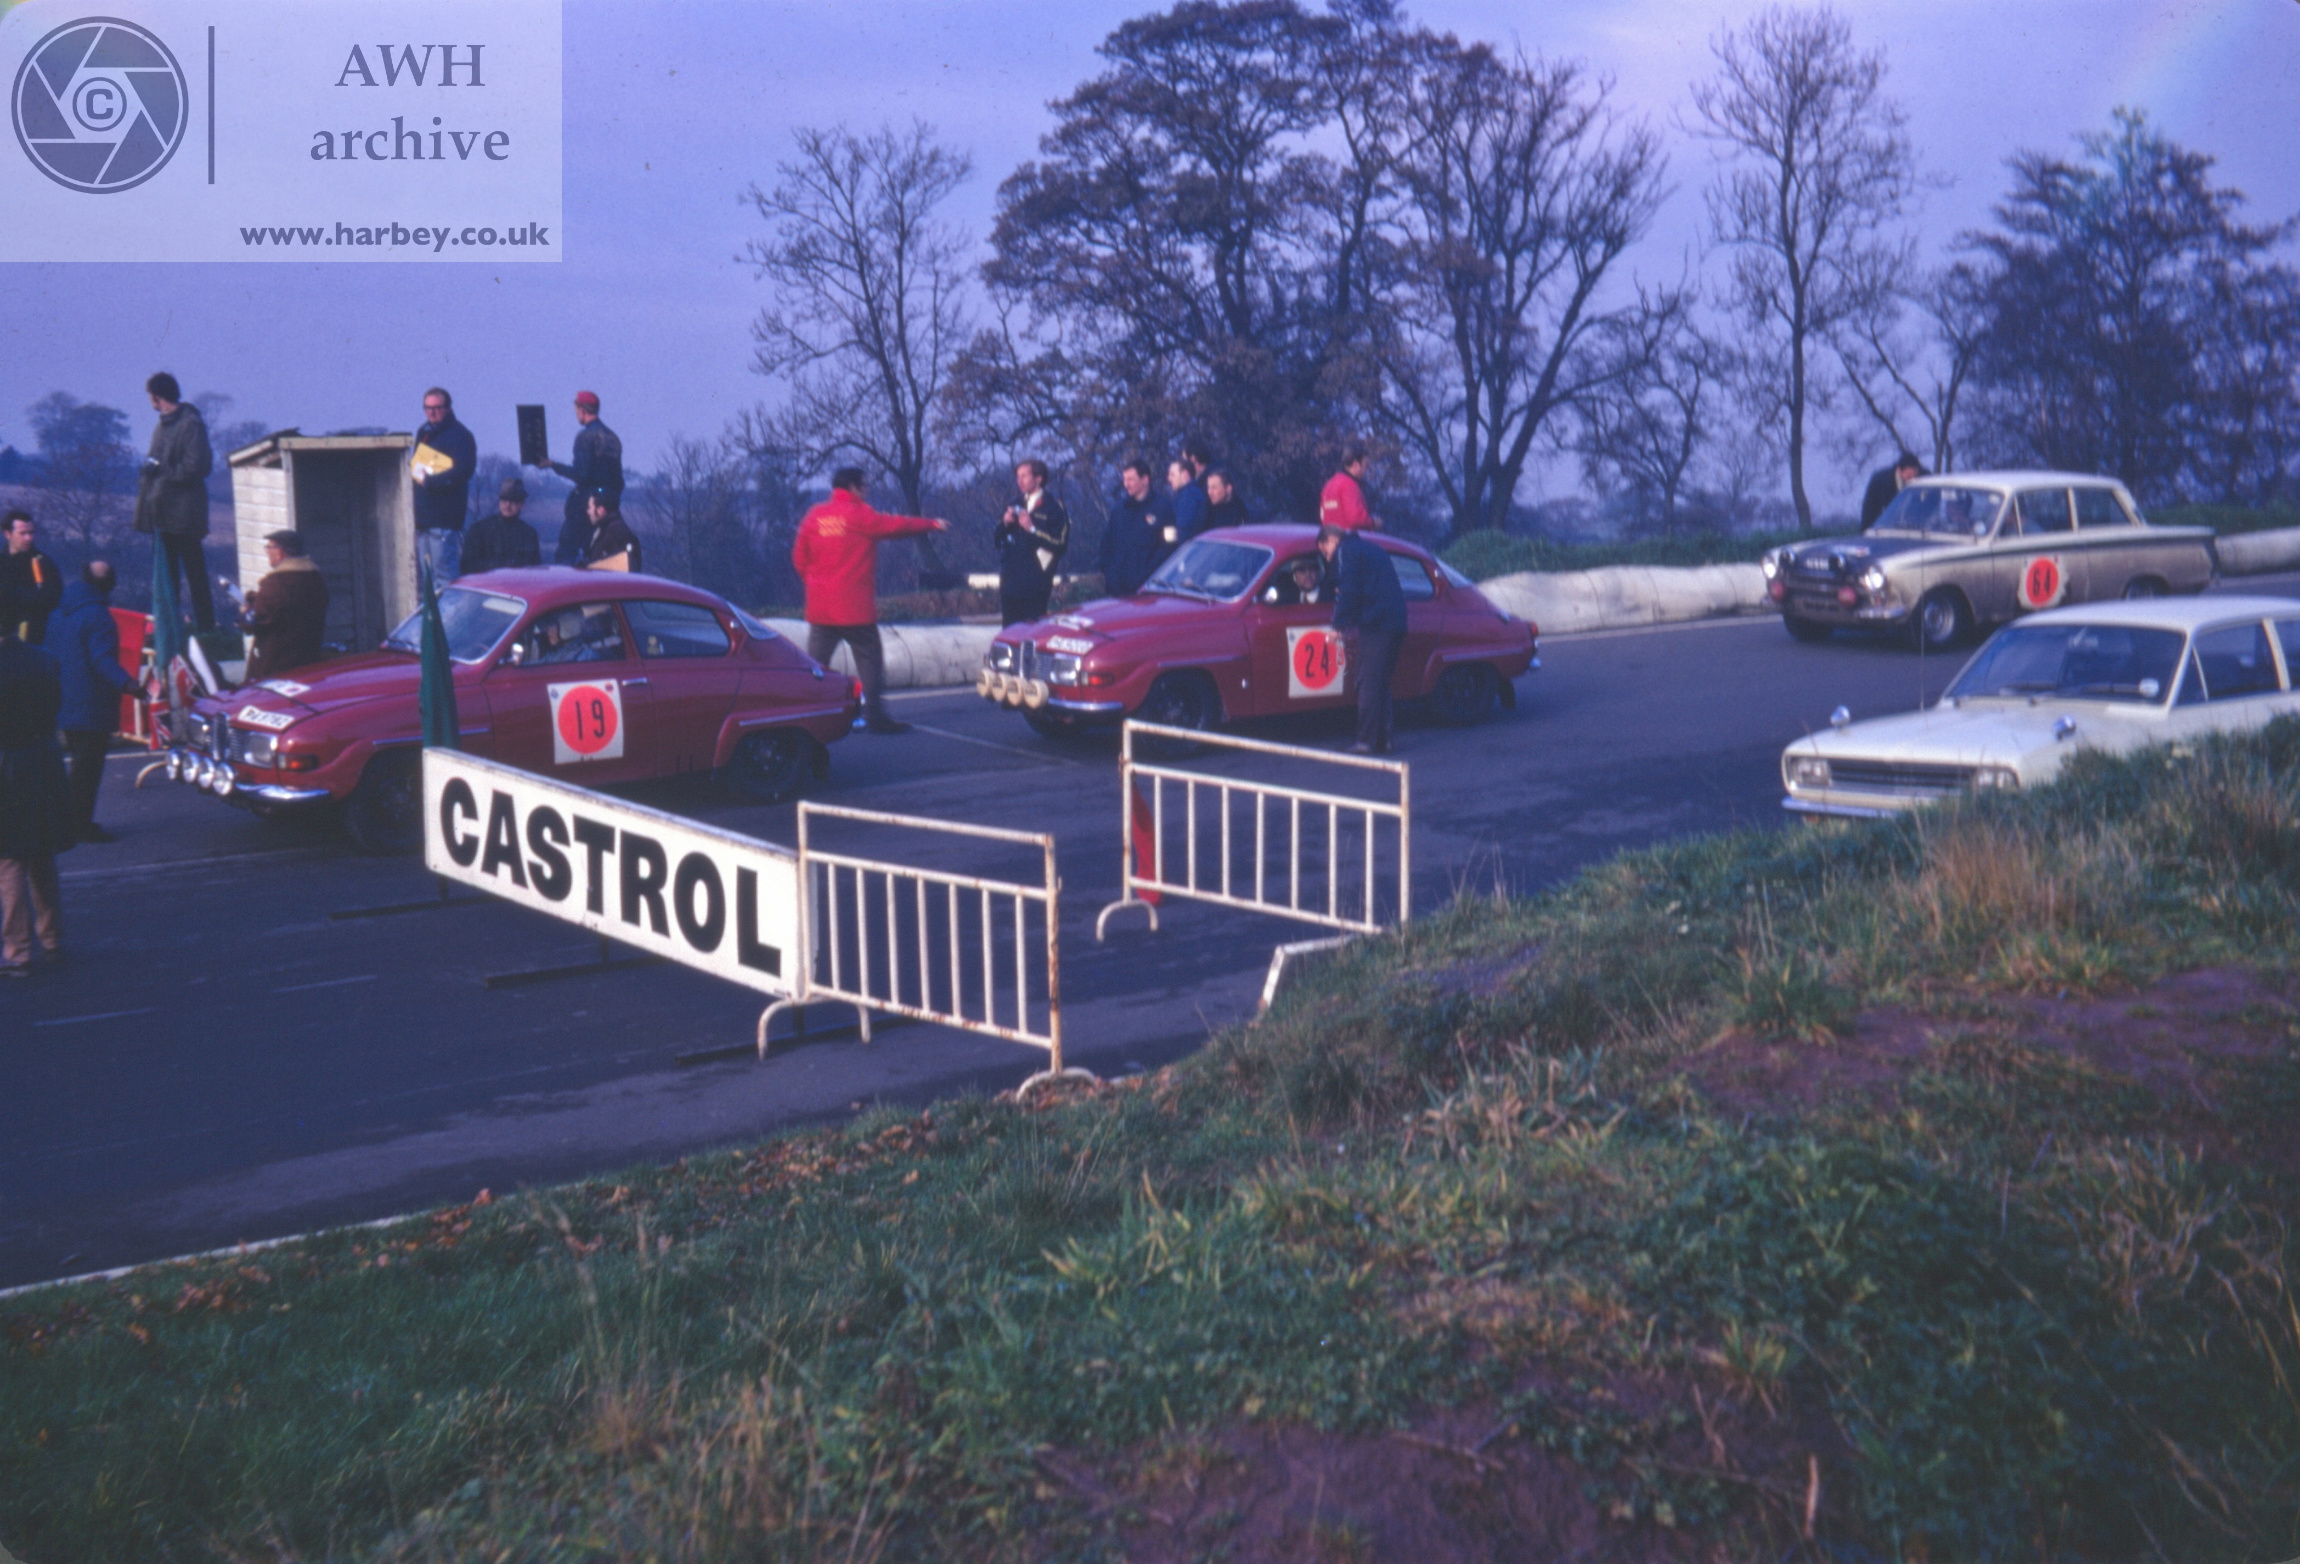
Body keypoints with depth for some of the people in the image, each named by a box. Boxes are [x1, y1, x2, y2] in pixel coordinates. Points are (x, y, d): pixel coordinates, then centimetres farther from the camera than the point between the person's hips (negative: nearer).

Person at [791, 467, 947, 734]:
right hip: (855, 606, -5)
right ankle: (876, 716, 2)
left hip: (820, 607, 5)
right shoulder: (859, 514, -7)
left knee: (815, 664, 7)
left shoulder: (813, 516, 7)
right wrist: (932, 524, 11)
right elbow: (896, 525, -1)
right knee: (870, 659, 3)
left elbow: (800, 557, 9)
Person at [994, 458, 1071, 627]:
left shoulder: (1053, 507, -1)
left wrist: (1032, 529, -18)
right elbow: (996, 541, 16)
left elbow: (1060, 544, -12)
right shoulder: (1015, 506, 17)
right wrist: (1004, 523, -4)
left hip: (1035, 586, -6)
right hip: (1010, 582, 6)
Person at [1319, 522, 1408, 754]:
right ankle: (1382, 740, 14)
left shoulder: (1346, 551, 0)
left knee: (1368, 684, -9)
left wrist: (1339, 625, -8)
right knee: (1380, 684, 14)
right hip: (1396, 624, 9)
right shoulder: (1373, 549, 27)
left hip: (1373, 626, -9)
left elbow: (1347, 592, -11)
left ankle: (1368, 741, -12)